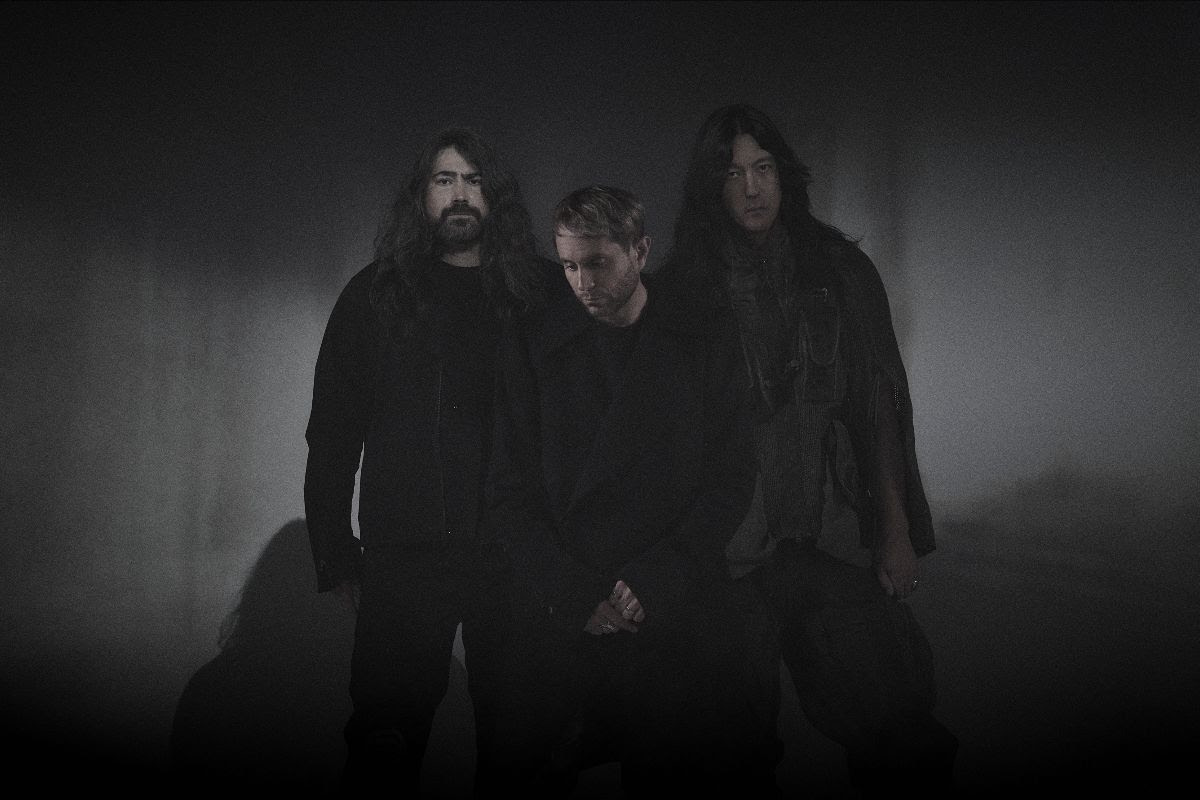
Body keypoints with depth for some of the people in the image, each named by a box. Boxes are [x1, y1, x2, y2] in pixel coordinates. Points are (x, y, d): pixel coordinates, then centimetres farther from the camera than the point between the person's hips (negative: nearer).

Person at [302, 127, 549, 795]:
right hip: (403, 559, 0)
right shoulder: (375, 295, 7)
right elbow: (333, 434, 6)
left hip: (511, 557, 0)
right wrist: (336, 559, 1)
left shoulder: (536, 295, 6)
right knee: (385, 744, 4)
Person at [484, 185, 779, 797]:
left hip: (679, 609, 0)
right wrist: (573, 600, -9)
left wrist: (653, 582, -9)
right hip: (560, 626, 0)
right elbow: (509, 493, 1)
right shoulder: (530, 344, 4)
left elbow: (732, 479, 1)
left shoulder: (708, 339, 5)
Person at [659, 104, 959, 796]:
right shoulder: (688, 283, 5)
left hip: (836, 530, 1)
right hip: (731, 541, 0)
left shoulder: (838, 267, 7)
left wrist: (897, 530, 2)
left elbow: (879, 405, 7)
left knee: (891, 727, -4)